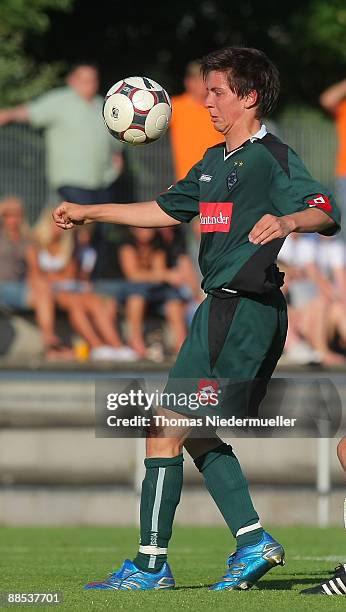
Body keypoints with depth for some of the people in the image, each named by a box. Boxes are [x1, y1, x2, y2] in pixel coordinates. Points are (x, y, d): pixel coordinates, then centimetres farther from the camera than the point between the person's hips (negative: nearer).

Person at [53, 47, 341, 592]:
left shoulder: (272, 158, -10)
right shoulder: (215, 162, 18)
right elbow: (167, 210, 30)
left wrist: (287, 221, -43)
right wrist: (90, 213, 29)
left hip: (244, 314, -10)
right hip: (221, 308, 10)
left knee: (165, 433, -8)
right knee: (195, 434, 15)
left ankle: (152, 564, -3)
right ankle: (254, 543, 14)